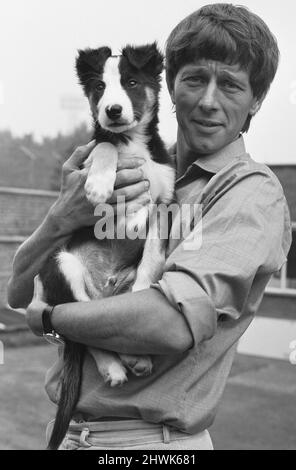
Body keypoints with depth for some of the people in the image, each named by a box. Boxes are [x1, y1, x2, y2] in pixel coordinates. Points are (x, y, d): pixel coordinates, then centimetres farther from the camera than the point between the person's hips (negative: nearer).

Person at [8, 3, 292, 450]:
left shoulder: (252, 192, -14)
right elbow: (19, 291, 1)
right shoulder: (140, 175, 4)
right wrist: (62, 216, -18)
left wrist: (45, 316, -14)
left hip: (150, 438, -5)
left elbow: (174, 324, -30)